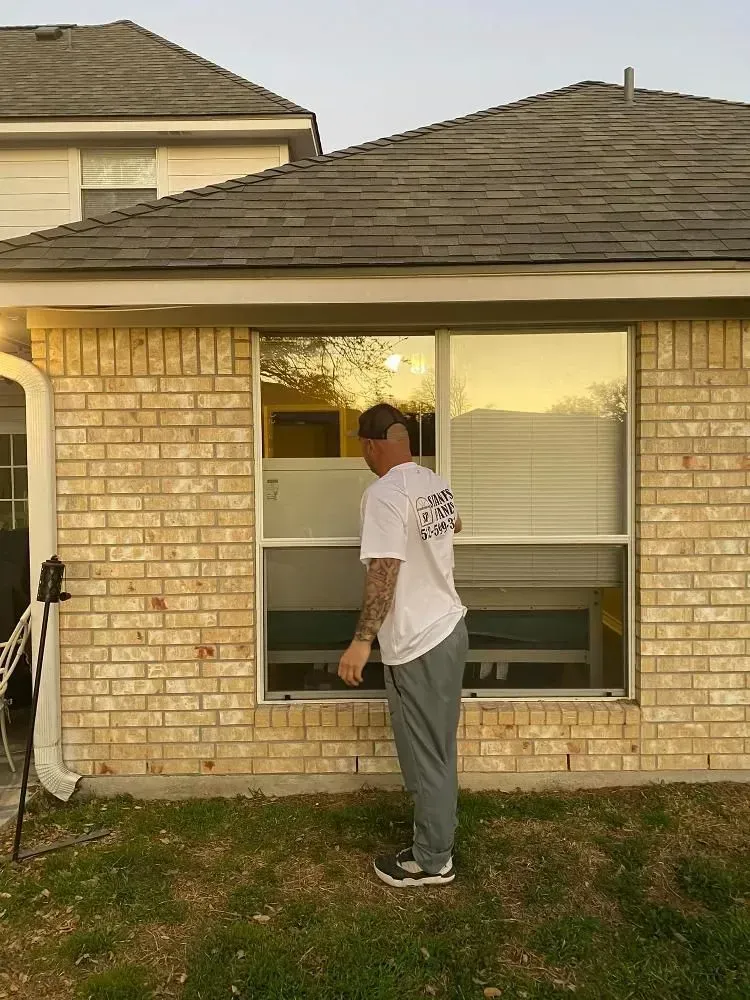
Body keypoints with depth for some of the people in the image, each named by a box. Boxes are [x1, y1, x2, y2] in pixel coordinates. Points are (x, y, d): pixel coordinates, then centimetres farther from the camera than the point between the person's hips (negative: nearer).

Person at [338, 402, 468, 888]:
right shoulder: (436, 482, 8)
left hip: (417, 645, -9)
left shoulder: (384, 494, -20)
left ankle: (432, 861, 20)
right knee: (439, 751, 20)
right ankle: (437, 842, 35)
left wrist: (363, 640, -22)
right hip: (450, 629, 9)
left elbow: (384, 572, -26)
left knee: (425, 757, 5)